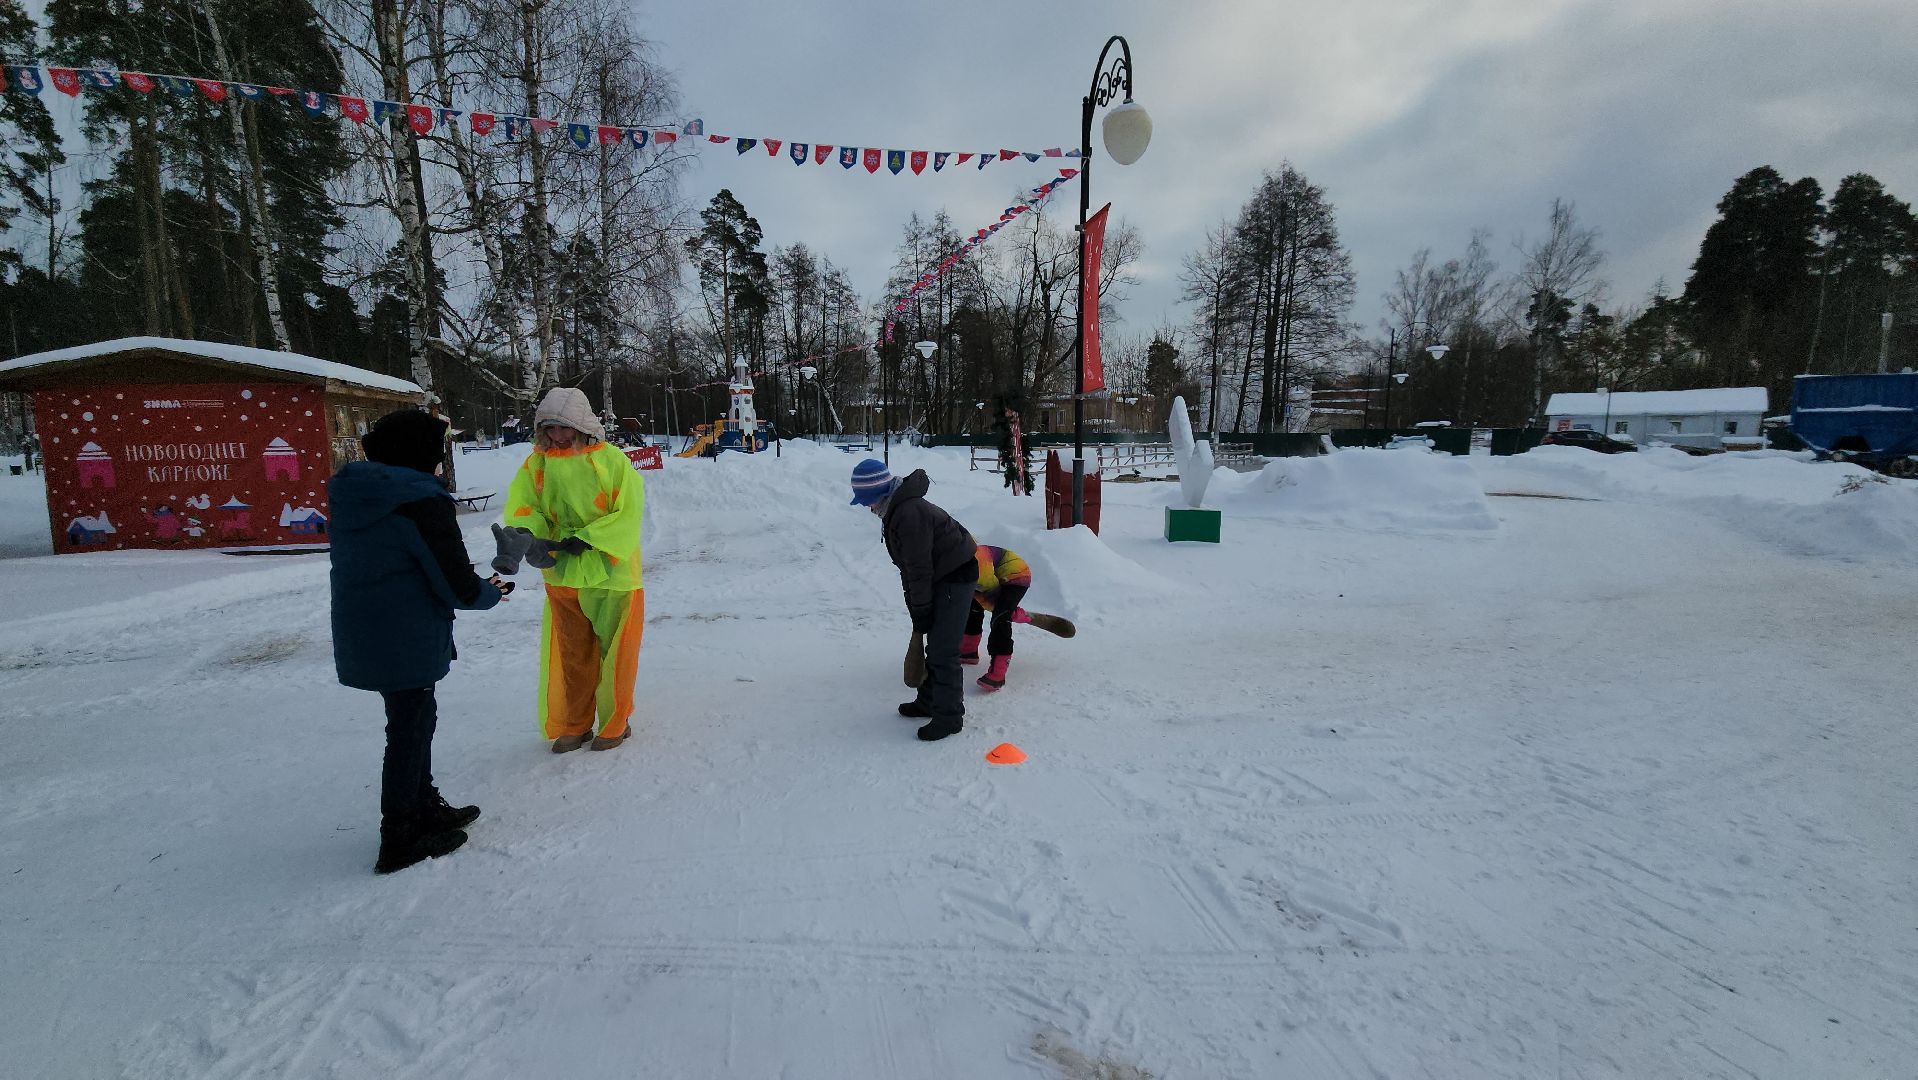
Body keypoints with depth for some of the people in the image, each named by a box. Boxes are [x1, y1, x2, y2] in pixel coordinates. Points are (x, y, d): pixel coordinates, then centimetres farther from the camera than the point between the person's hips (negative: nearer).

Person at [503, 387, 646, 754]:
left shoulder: (610, 459, -10)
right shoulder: (537, 463, 1)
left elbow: (629, 513, -12)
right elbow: (522, 507, -3)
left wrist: (586, 539, -21)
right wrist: (524, 535, -25)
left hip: (612, 572, -3)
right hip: (562, 575, 4)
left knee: (614, 652, 8)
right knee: (570, 655, 15)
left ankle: (615, 723, 25)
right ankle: (573, 726, 31)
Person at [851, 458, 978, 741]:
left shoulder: (909, 513, -26)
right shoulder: (895, 510, 8)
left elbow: (919, 567, -24)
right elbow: (909, 565, 13)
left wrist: (920, 609, -16)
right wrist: (915, 606, 14)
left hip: (955, 577, -10)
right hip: (943, 577, 10)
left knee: (943, 651, -7)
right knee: (934, 645, 18)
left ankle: (949, 716, 4)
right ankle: (928, 702, 31)